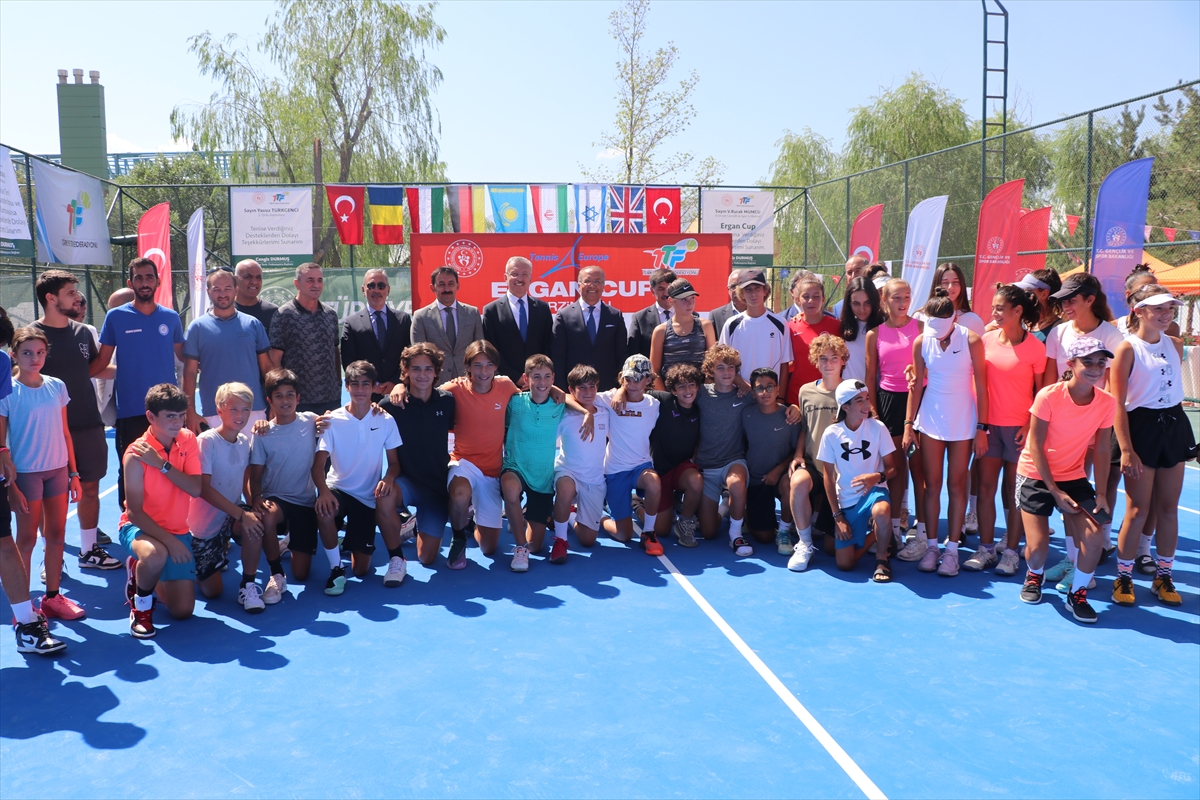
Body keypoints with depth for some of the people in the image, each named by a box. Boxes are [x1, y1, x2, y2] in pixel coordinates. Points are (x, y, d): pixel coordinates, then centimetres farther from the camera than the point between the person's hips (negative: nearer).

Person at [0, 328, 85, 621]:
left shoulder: (56, 386, 4)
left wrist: (73, 473, 9)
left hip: (58, 470, 4)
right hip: (26, 473, -4)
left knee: (56, 535, 11)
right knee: (27, 539, 3)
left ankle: (52, 597, 24)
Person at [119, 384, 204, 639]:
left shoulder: (188, 440, -6)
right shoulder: (136, 454, -20)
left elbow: (195, 489, -16)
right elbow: (135, 512, -19)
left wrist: (162, 464, -26)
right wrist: (169, 540, -27)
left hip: (178, 530, 5)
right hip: (140, 526, -5)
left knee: (183, 611, 2)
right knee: (156, 555, -42)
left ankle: (141, 570, 32)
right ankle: (140, 604, -9)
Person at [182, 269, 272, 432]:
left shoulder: (253, 324, 7)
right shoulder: (197, 327, 3)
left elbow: (266, 367, 8)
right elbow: (190, 372, 2)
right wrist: (191, 412, -3)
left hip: (254, 411, 1)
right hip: (213, 414, -1)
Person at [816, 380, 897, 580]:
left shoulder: (877, 428, -8)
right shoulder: (831, 434, -8)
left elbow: (891, 468, -3)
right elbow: (829, 477, -2)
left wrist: (878, 477, -27)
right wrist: (838, 516, -4)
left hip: (873, 492, -1)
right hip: (846, 501, 1)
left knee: (881, 511, -40)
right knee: (845, 565, -5)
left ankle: (882, 559, -11)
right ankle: (870, 535, 26)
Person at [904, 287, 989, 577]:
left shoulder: (971, 340, -10)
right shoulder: (921, 342, -4)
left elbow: (981, 387, -7)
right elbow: (917, 385, 3)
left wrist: (981, 428, -8)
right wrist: (908, 425, 2)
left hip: (963, 421, -2)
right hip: (930, 419, 2)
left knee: (957, 485, 5)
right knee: (932, 484, 6)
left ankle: (952, 548, 12)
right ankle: (932, 545, 15)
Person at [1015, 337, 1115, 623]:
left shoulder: (1107, 402, -8)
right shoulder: (1048, 396, -20)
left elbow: (1101, 451, -1)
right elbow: (1036, 447, -16)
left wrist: (1101, 494, -8)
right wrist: (1055, 491, -17)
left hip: (1073, 477, 3)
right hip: (1036, 476, -3)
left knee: (1094, 538, -17)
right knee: (1038, 549, -11)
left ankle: (1077, 593, 9)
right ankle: (1034, 575, 27)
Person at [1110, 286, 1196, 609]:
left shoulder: (1175, 344, 9)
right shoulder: (1127, 348, -9)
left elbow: (1175, 387, 17)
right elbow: (1118, 403, -13)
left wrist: (1181, 431, 11)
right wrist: (1126, 449, -18)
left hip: (1174, 425, 6)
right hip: (1141, 427, -5)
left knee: (1169, 508, 9)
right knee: (1138, 510, -2)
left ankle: (1163, 576, 19)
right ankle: (1124, 577, 10)